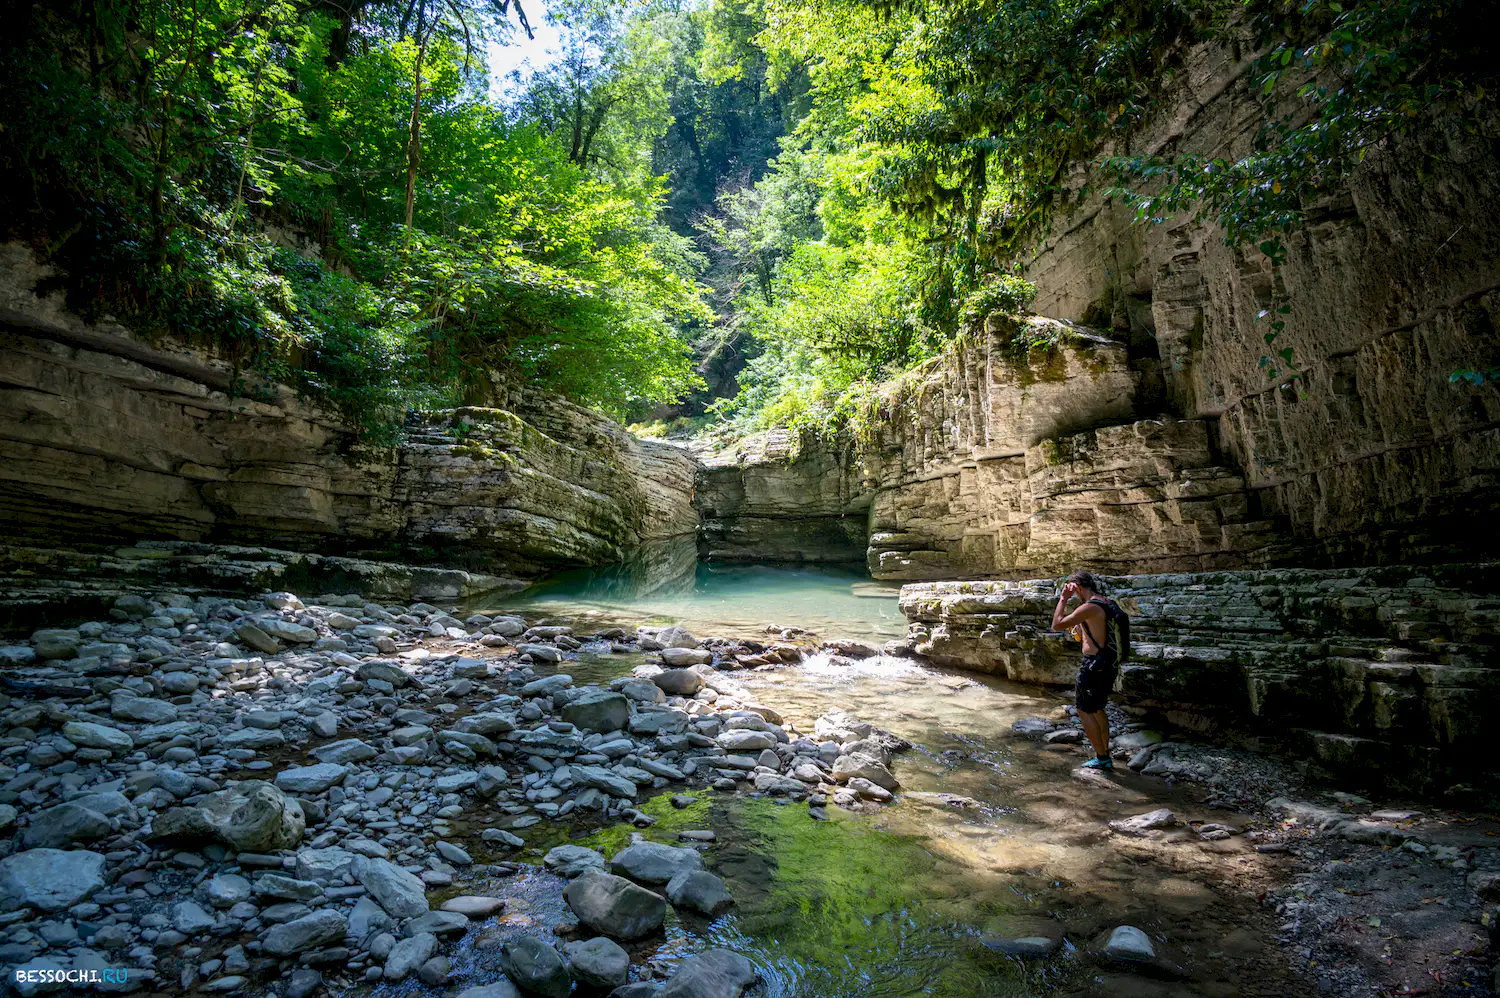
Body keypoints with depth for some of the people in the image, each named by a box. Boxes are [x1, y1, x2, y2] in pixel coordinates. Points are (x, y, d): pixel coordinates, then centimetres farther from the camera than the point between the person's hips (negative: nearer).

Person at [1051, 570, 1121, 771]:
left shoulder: (1090, 607, -21)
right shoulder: (1106, 603, 10)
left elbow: (1056, 625, -18)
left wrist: (1063, 599, -12)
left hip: (1095, 665, -9)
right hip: (1109, 664, 9)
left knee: (1085, 711, 3)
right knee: (1097, 709, 21)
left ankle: (1102, 758, 8)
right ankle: (1105, 755, 27)